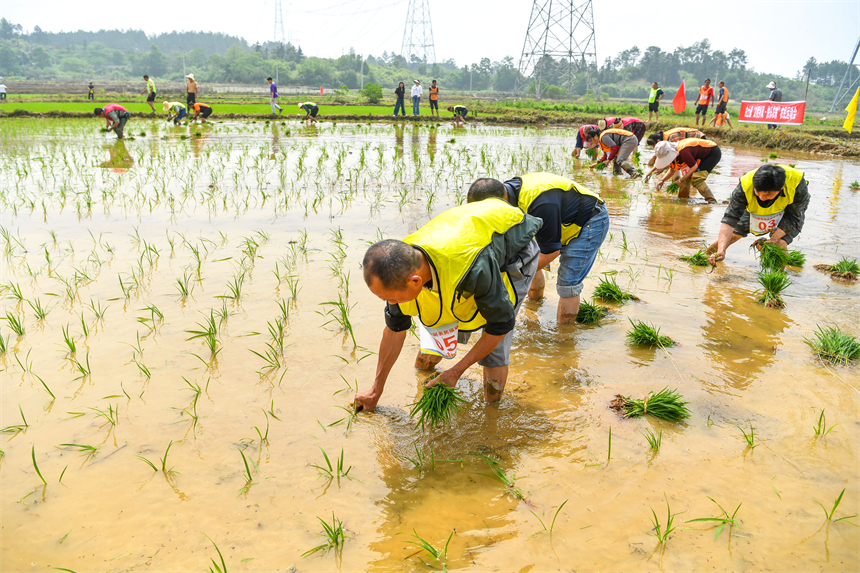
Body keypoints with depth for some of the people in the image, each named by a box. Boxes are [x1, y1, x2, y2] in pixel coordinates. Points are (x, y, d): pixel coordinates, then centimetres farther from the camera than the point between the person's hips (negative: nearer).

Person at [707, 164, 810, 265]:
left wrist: (773, 240, -37)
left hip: (790, 209, -1)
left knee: (780, 244, -23)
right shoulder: (745, 186, -39)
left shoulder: (798, 185, -40)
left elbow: (792, 218, -25)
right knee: (732, 234, 3)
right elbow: (730, 219, -40)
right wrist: (721, 250, -51)